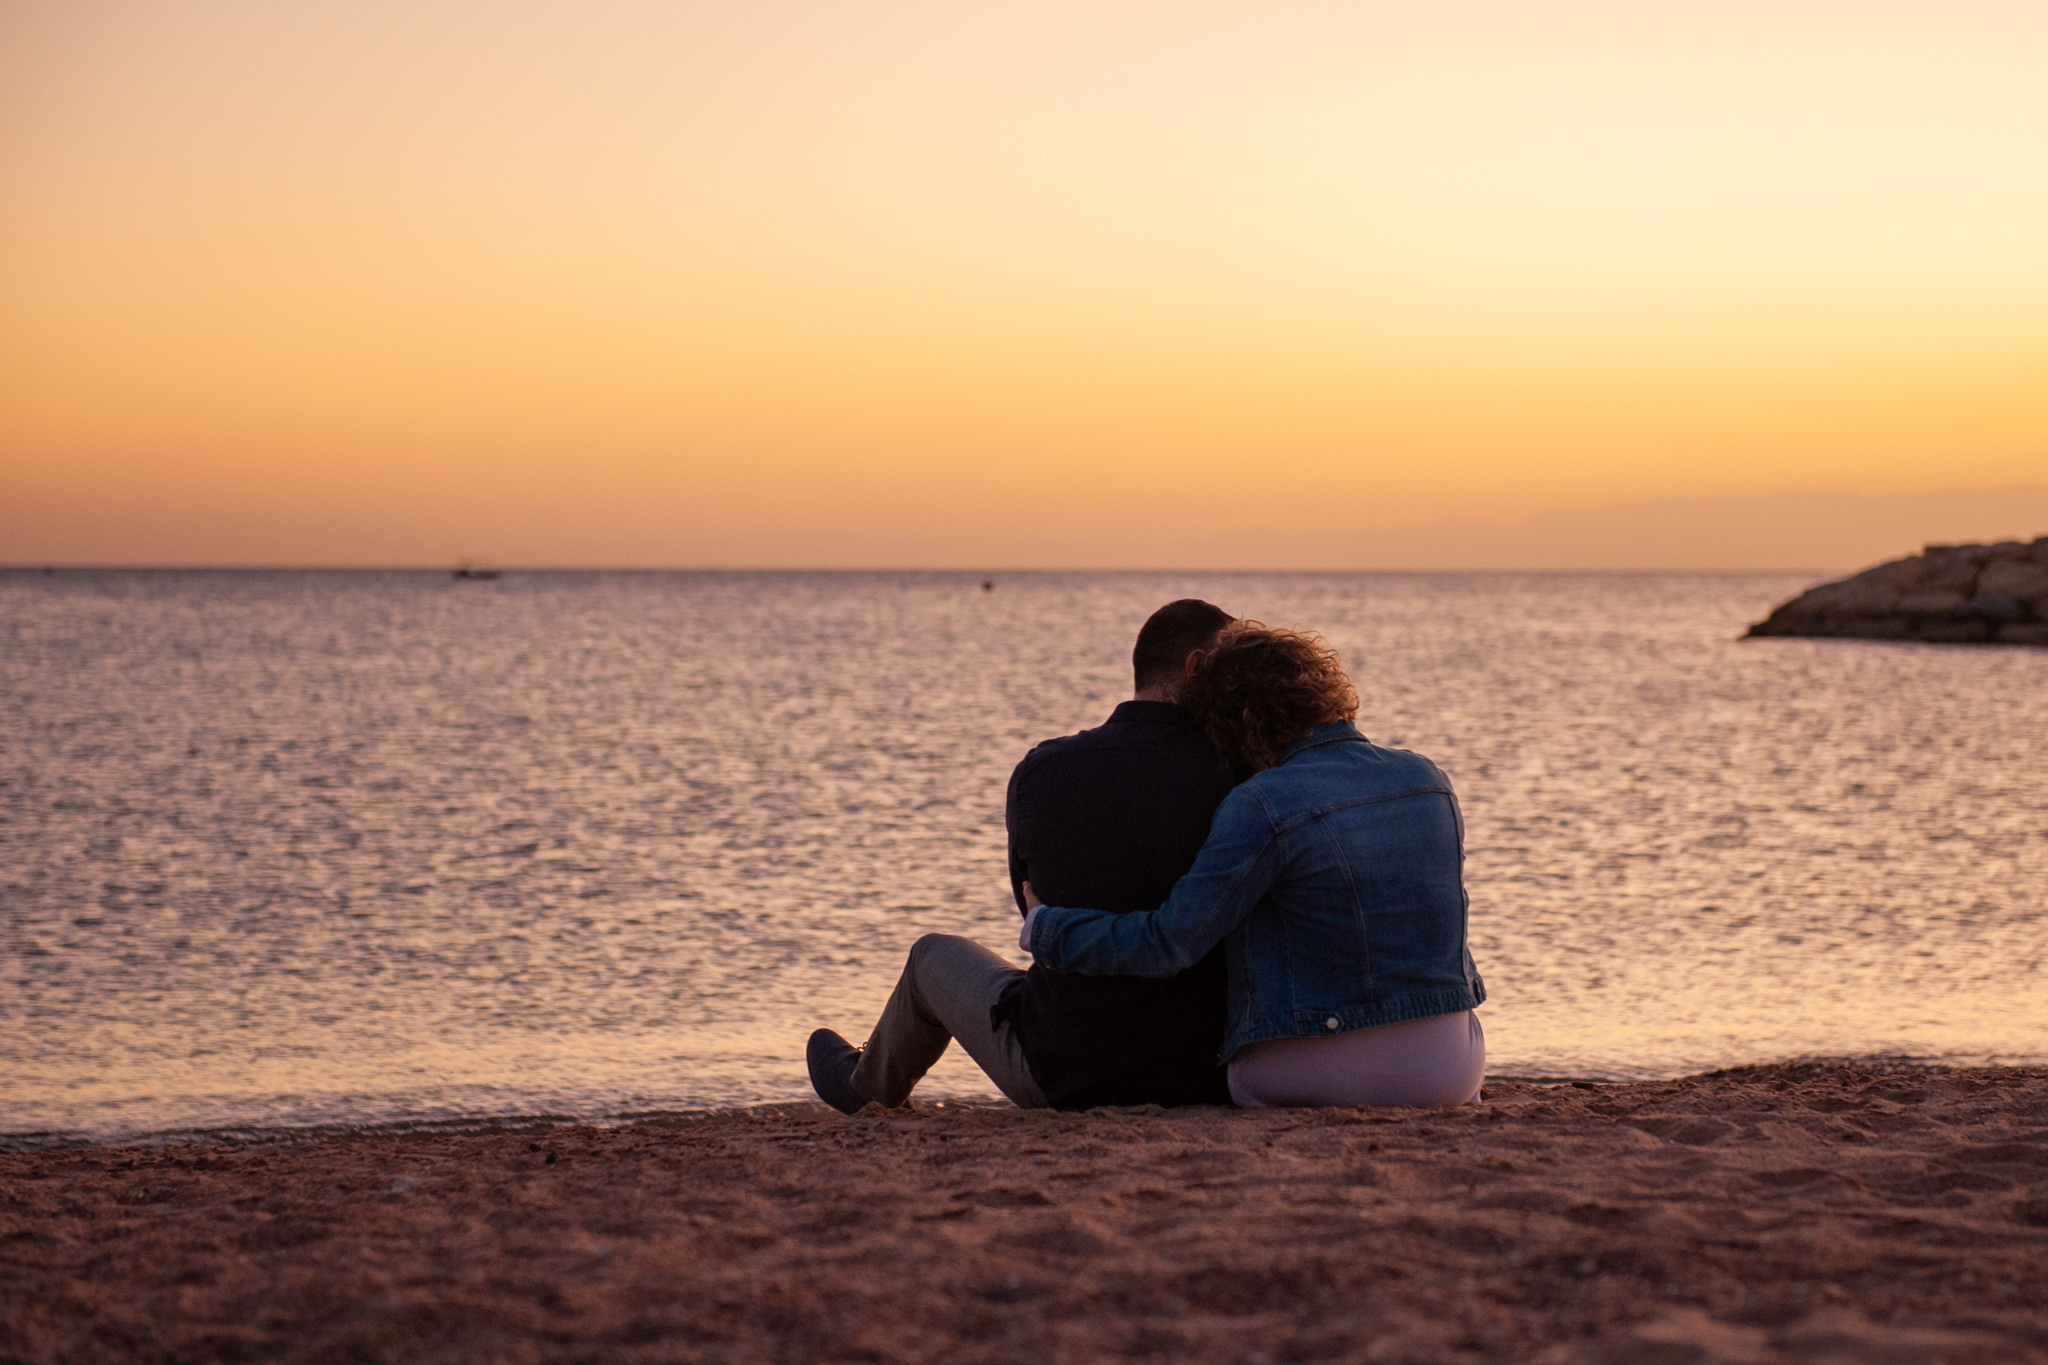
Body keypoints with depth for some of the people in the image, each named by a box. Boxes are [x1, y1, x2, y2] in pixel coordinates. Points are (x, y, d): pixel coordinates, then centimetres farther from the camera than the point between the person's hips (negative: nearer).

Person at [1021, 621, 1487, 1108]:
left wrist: (1042, 927, 2)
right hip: (1452, 1071, 5)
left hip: (1315, 1079, -5)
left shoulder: (1263, 805, -15)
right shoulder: (1429, 778, 6)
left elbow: (1166, 943, -13)